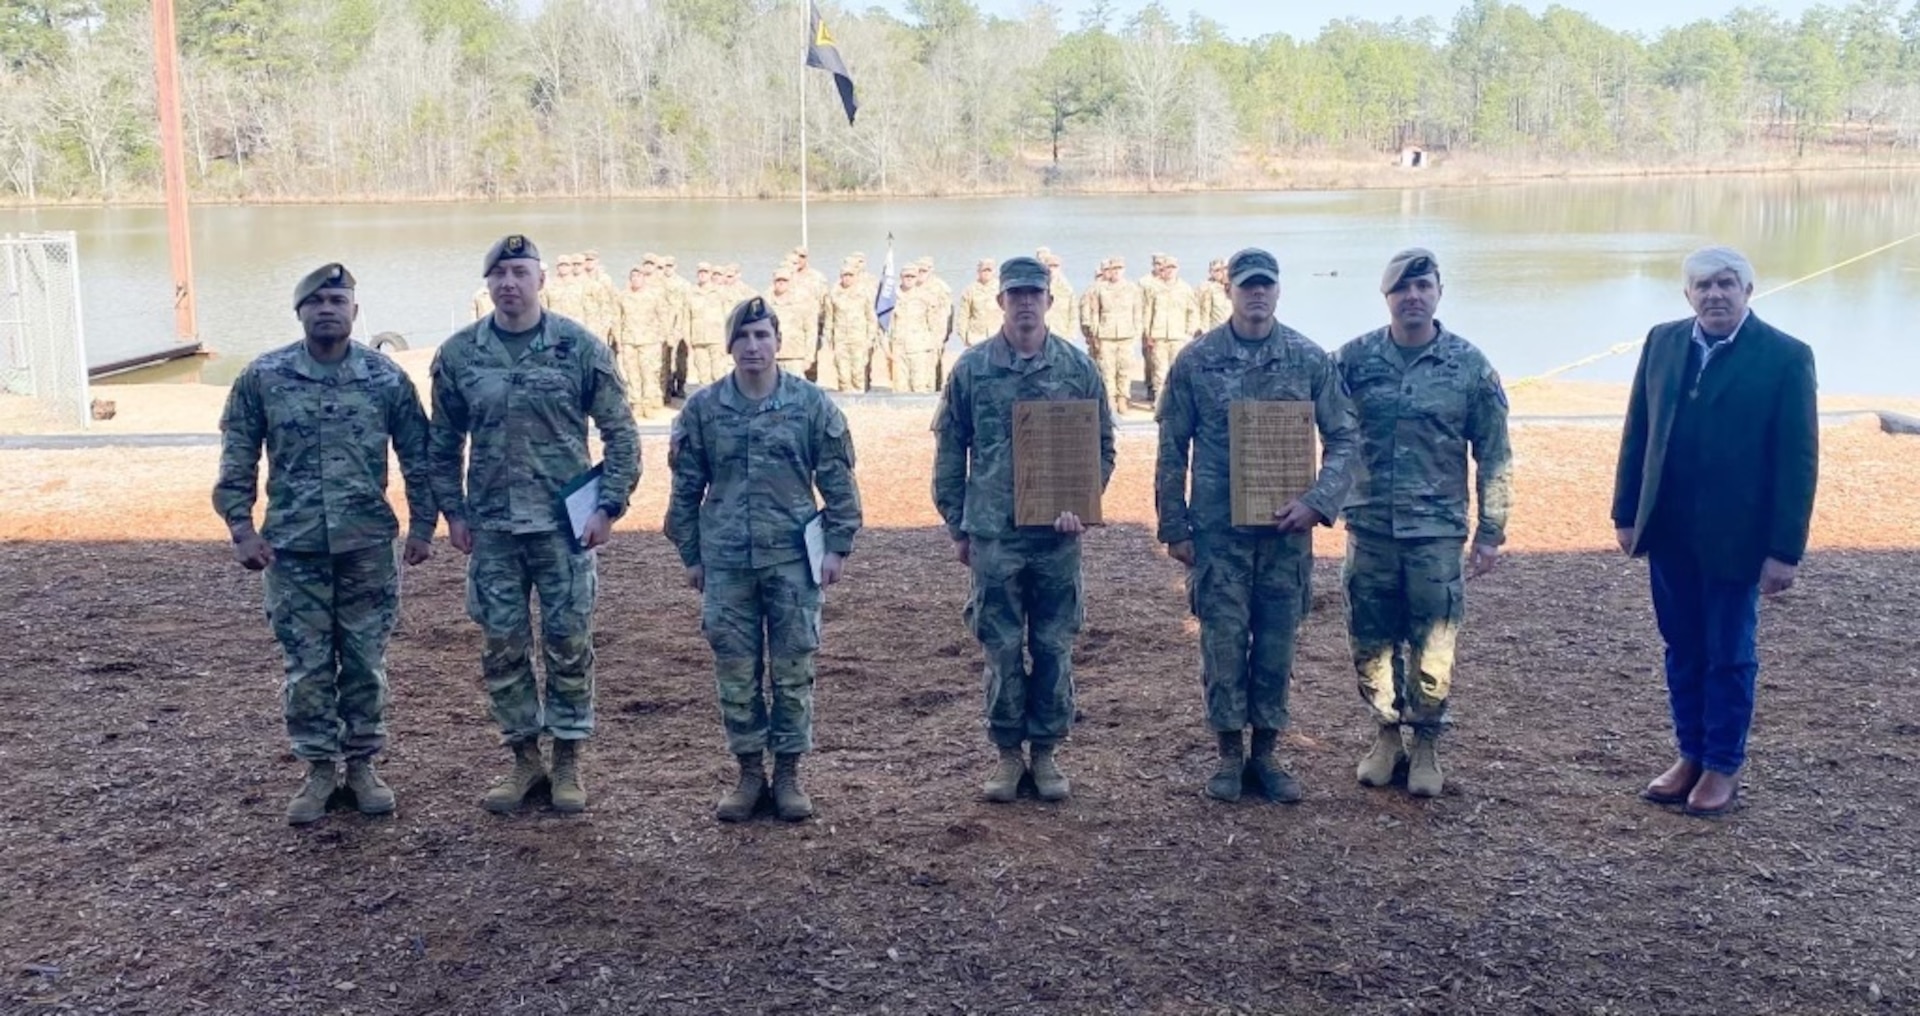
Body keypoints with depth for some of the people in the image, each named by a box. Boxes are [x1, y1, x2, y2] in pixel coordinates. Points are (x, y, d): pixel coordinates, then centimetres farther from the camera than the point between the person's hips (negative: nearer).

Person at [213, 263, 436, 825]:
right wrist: (241, 527, -4)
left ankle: (362, 764, 22)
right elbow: (238, 459, 3)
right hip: (293, 548, 0)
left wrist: (422, 525, 2)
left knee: (365, 662, 8)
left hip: (368, 546, 0)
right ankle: (319, 769, 19)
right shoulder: (262, 378, 0)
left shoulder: (387, 378, 0)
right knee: (307, 666, 6)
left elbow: (418, 456, 5)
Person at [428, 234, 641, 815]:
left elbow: (620, 433, -1)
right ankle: (525, 759, 21)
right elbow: (444, 442, 12)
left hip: (564, 523, -2)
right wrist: (452, 511, 5)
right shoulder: (458, 354, 3)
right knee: (503, 647, 7)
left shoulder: (579, 348, -3)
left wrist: (609, 506, -7)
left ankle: (568, 762, 17)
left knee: (569, 642, 4)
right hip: (491, 527, 2)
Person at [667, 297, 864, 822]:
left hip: (792, 557, -1)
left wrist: (837, 546, -2)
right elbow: (686, 487, 9)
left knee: (793, 669, 4)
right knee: (736, 672, 6)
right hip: (726, 562, 1)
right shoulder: (704, 408, 3)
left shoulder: (811, 403, 0)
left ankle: (788, 773, 16)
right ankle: (750, 772, 19)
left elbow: (838, 480, 3)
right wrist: (691, 555, 8)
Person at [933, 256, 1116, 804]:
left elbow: (1103, 445, 7)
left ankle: (1046, 752, 18)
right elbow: (950, 450, 7)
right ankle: (1008, 753, 16)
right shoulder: (972, 368, 1)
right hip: (993, 533, 0)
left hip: (1058, 534, 1)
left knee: (1054, 647, 6)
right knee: (1002, 648, 4)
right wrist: (957, 526, 6)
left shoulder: (1078, 368, 2)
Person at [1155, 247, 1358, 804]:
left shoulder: (1310, 359, 1)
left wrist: (1317, 502, -11)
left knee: (1277, 643, 8)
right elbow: (1172, 450, 2)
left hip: (1287, 528, 1)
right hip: (1217, 529, -1)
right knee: (1224, 642, 3)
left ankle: (1265, 752, 21)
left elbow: (1342, 438, 4)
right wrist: (1174, 527, -1)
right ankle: (1229, 754, 17)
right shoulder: (1196, 361, -1)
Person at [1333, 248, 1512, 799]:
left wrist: (1491, 530, -1)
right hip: (1369, 527, 2)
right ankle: (1386, 735, 27)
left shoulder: (1470, 365, -1)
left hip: (1438, 531, -1)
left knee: (1433, 645, 4)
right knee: (1370, 641, 9)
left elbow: (1494, 455, 1)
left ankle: (1425, 746, 21)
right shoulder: (1354, 358, 0)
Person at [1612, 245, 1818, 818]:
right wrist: (1626, 514, 7)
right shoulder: (1662, 342, 3)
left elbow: (1798, 460, -11)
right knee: (1682, 650, 14)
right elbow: (1637, 433, 8)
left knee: (1729, 656, 9)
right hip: (1668, 532, 4)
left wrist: (1785, 550, -13)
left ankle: (1723, 767, 23)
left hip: (1735, 536, -4)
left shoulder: (1786, 357, -10)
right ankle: (1690, 755, 28)